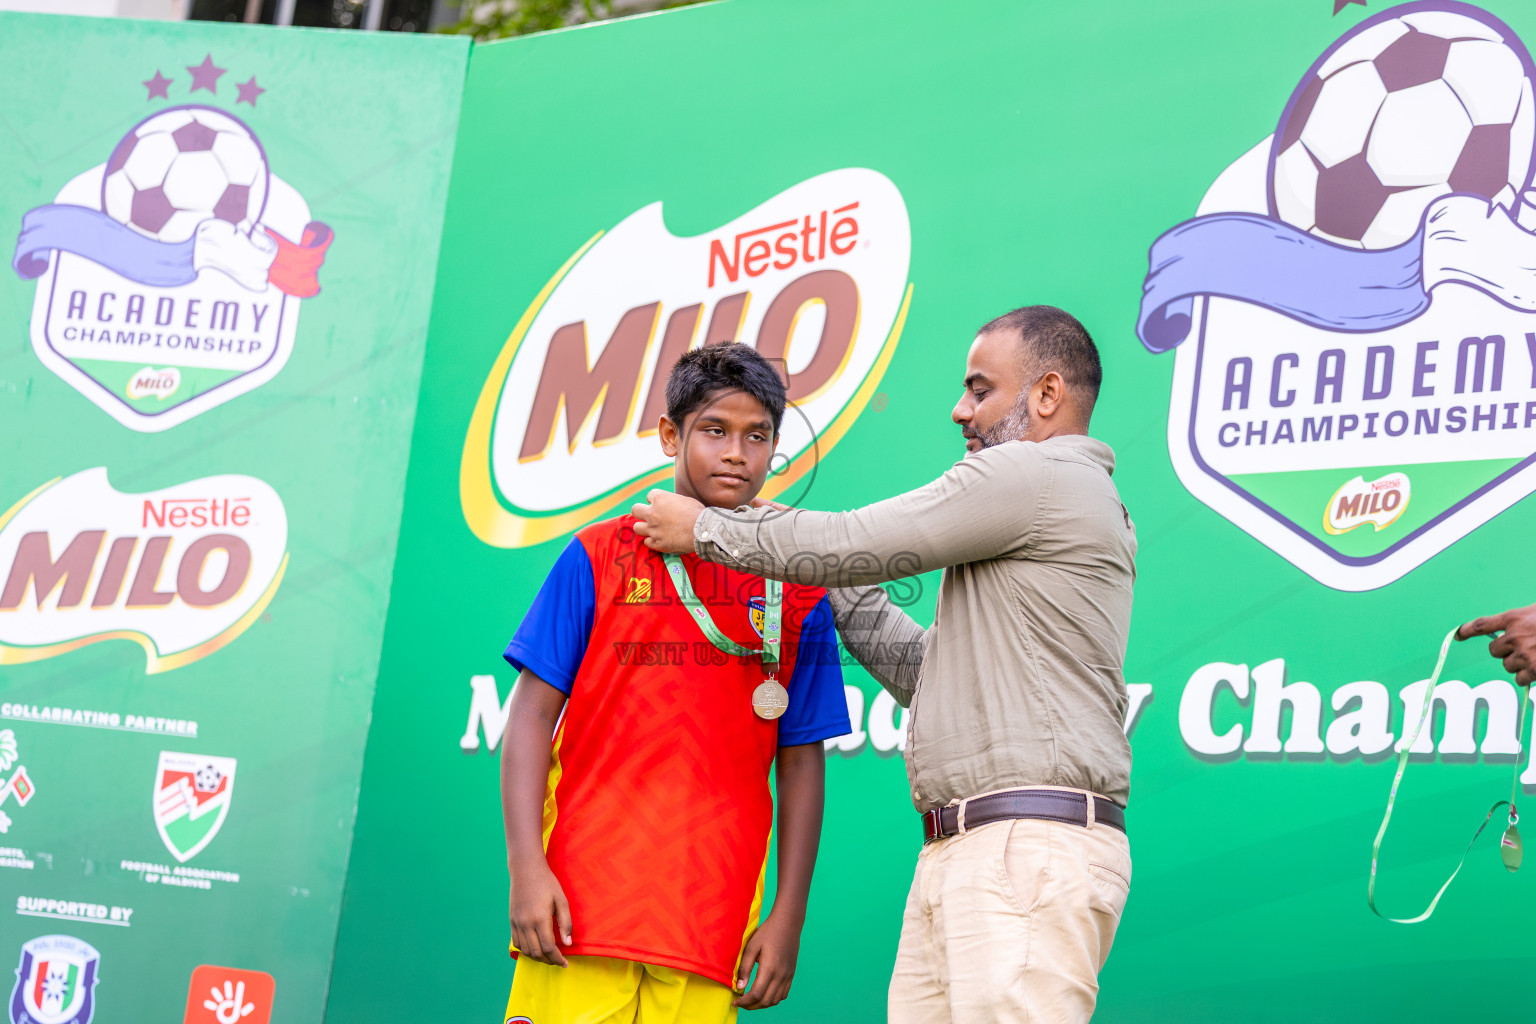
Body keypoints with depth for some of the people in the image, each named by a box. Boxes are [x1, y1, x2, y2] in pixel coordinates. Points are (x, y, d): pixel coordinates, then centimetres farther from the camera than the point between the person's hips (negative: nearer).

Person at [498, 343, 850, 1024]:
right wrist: (527, 869, -8)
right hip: (582, 900, -1)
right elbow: (532, 714, 2)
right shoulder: (598, 558, 5)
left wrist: (788, 920, 4)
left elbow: (801, 766, 11)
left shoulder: (799, 596, 10)